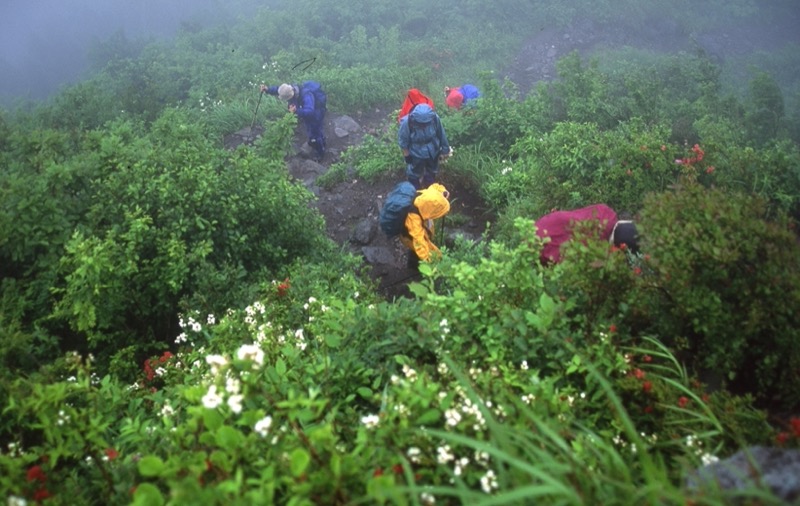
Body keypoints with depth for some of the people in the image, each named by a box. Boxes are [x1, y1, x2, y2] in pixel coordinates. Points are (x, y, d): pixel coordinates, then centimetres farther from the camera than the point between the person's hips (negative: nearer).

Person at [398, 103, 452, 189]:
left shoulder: (435, 118, -30)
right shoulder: (407, 122, -37)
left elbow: (441, 134, -10)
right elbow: (403, 141, -18)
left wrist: (445, 148, 3)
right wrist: (407, 155, -8)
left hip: (432, 153, 3)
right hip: (416, 155, -3)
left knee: (431, 173, 30)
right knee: (414, 175, 23)